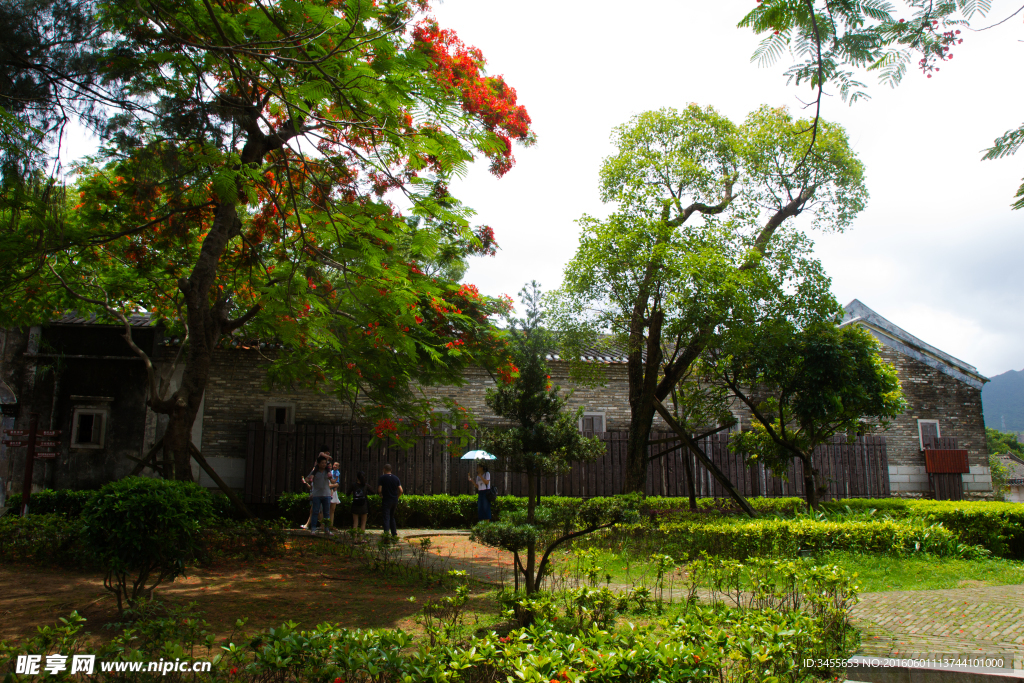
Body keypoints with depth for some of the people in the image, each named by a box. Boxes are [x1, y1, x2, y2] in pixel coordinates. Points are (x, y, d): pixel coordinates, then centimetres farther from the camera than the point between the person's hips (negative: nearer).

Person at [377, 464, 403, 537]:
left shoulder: (382, 478, -6)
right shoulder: (396, 478, 5)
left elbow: (379, 490, -12)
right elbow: (401, 490, 0)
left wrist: (381, 496, 6)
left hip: (386, 500, -4)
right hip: (395, 501, 4)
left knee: (386, 517, -5)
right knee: (392, 517, 17)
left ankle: (386, 533, -18)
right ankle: (394, 534, 18)